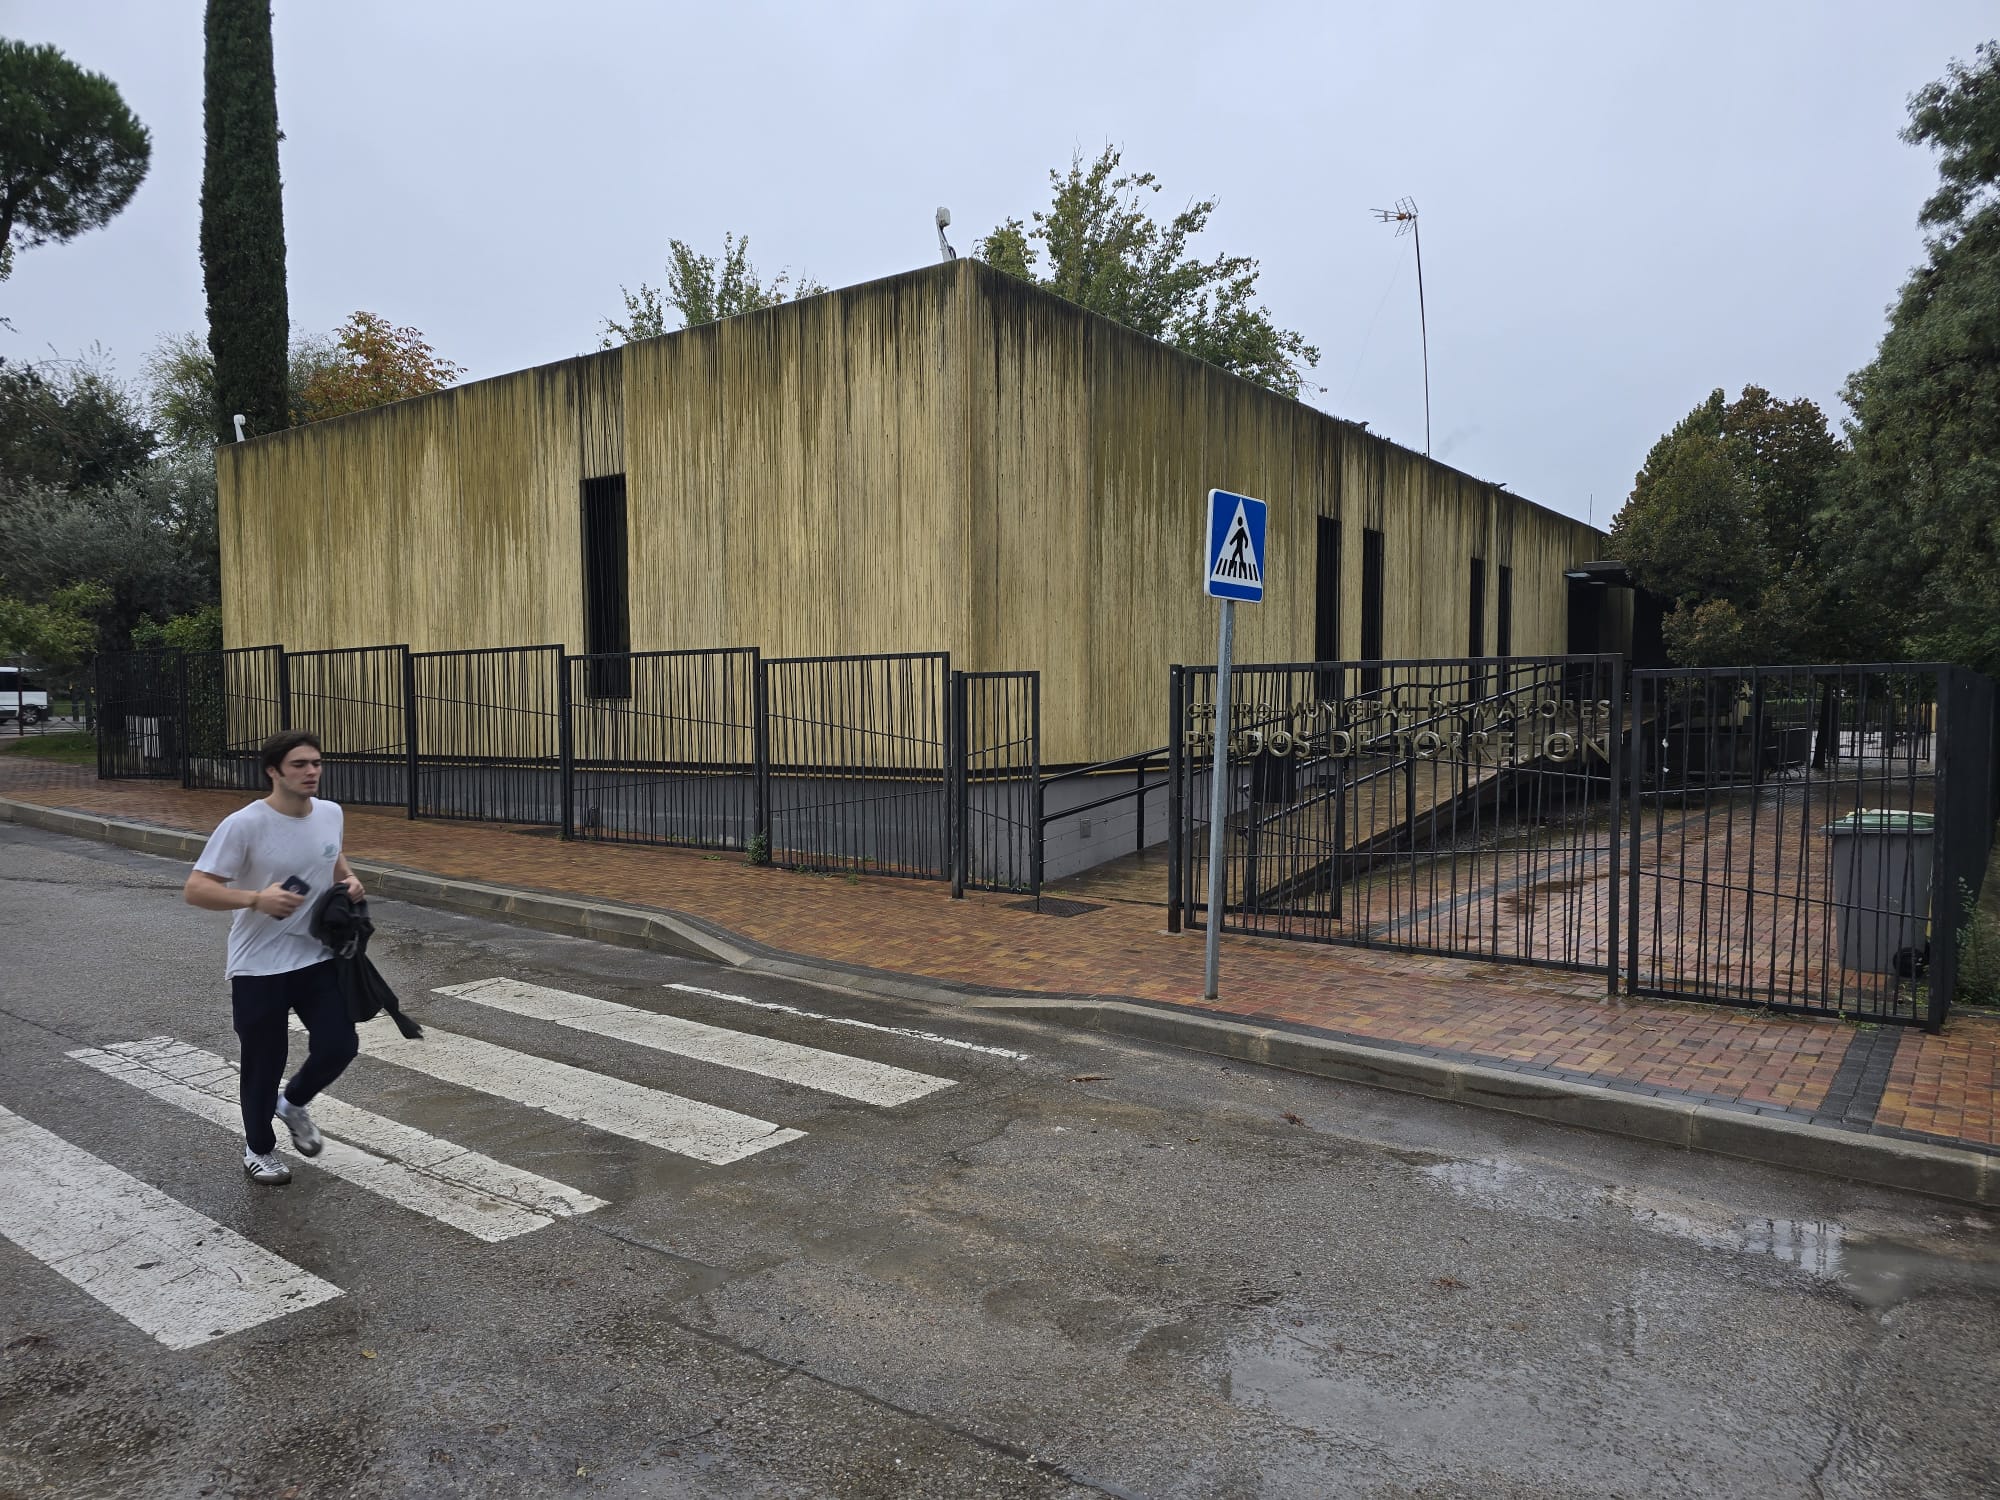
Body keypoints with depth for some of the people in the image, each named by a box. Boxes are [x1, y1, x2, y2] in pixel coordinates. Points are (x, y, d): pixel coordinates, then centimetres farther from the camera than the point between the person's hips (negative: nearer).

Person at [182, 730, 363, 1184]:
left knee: (339, 1045, -1)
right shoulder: (244, 825, -18)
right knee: (264, 1064, 9)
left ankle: (294, 1103, 32)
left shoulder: (331, 814, 0)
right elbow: (194, 890, -18)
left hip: (318, 957, 5)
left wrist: (348, 880, 0)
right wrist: (258, 899, -32)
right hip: (258, 967, -4)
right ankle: (259, 1149, 34)